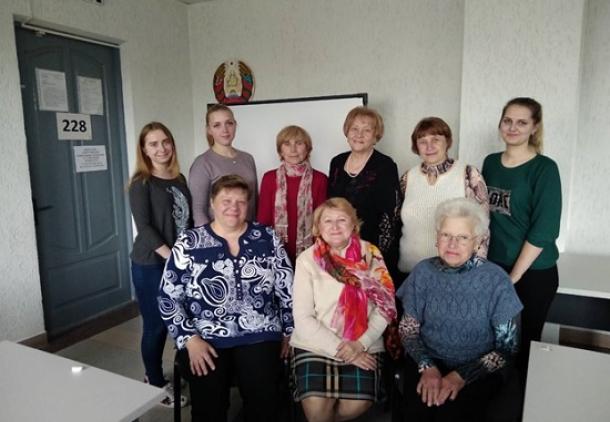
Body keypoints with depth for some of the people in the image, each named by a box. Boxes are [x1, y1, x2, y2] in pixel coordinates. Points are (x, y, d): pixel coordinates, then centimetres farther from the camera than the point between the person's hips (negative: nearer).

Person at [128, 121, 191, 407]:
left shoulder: (179, 179, 9)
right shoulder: (141, 183, -8)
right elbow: (144, 227, -15)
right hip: (151, 265, -6)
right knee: (155, 324, 6)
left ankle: (165, 373, 30)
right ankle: (156, 384, 25)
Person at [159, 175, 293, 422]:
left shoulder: (267, 238, 5)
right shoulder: (188, 243, 1)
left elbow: (287, 290, 7)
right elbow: (169, 298, 0)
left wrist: (290, 332, 4)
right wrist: (189, 339, -8)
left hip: (258, 336, 1)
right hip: (205, 338, 0)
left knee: (263, 399, -19)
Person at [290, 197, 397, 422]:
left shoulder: (370, 254, 1)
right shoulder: (307, 260, -4)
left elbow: (385, 305, -2)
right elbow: (303, 318, -7)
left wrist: (361, 343, -13)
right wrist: (339, 347, -14)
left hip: (362, 347, 2)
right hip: (315, 346, -1)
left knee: (357, 404, -18)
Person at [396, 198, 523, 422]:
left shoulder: (496, 281, -10)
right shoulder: (423, 271, -3)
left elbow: (507, 348, -5)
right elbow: (408, 329, 3)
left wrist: (462, 376, -16)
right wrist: (427, 366, -13)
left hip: (478, 371, -1)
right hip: (428, 362, 2)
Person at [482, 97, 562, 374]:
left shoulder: (544, 168, -10)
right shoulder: (490, 163, 5)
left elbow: (543, 230, -15)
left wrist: (514, 276, -14)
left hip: (533, 272, -4)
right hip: (492, 268, 4)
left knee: (527, 341, 10)